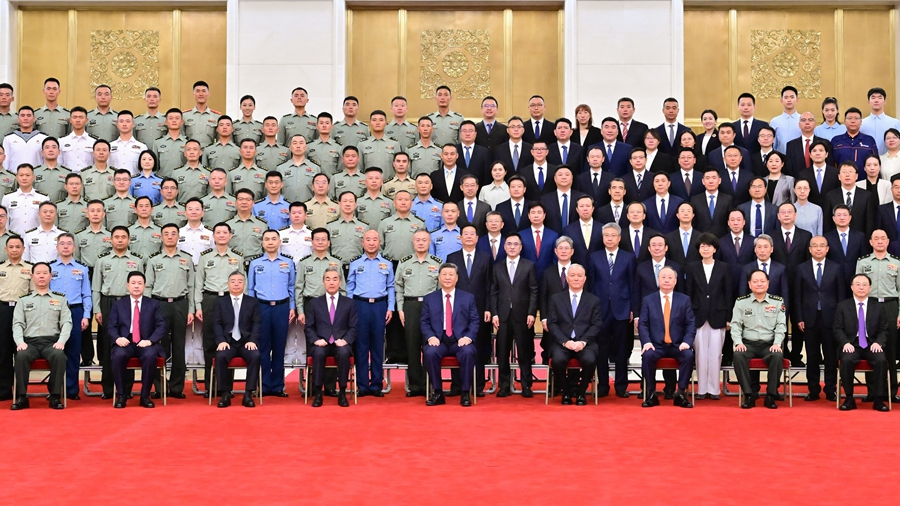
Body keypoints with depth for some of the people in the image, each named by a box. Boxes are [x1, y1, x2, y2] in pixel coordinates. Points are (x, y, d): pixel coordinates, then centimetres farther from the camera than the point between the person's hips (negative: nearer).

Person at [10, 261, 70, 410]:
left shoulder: (60, 299, 16)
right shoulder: (23, 300, 18)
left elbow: (67, 322, 7)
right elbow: (17, 324, 9)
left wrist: (61, 341, -11)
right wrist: (20, 342, -11)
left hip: (52, 341, -1)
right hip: (30, 341, 1)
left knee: (59, 356, -35)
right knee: (21, 356, -34)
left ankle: (55, 396, -24)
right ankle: (21, 397, -23)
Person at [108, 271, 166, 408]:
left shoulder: (154, 304, 12)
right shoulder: (118, 305, 14)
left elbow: (161, 326, 2)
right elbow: (111, 326, 6)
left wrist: (150, 340, -15)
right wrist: (117, 338, -17)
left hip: (145, 344, -1)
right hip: (125, 342, 1)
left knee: (150, 355, -35)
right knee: (118, 355, -34)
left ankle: (145, 396, -20)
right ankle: (121, 395, -18)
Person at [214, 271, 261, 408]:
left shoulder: (253, 302, 13)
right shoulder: (220, 302, 14)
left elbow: (257, 323, 4)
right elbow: (217, 324, 5)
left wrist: (252, 341, -13)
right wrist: (221, 341, -12)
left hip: (246, 342, 0)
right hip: (228, 341, 0)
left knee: (255, 356, -31)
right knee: (220, 356, -32)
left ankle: (248, 394, -24)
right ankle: (226, 394, -20)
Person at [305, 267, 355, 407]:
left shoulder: (349, 303, 12)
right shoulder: (314, 303, 13)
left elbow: (353, 327, 6)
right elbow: (308, 327, 8)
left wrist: (345, 340, -13)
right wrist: (316, 340, -12)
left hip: (341, 344, 0)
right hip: (321, 344, 0)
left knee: (344, 353, -35)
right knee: (318, 353, -35)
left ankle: (342, 393, -25)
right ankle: (317, 393, -27)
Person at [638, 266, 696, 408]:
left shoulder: (684, 300, 9)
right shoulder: (648, 300, 9)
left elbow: (690, 324, 3)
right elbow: (643, 324, 2)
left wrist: (686, 341, -14)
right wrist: (647, 342, -15)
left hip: (678, 346, 0)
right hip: (656, 345, 0)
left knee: (689, 355, -30)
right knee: (647, 355, -32)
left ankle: (680, 393, -19)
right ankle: (651, 393, -18)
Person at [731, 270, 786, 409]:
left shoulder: (777, 302, 8)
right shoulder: (741, 302, 7)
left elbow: (781, 325, 4)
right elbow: (735, 324, 4)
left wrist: (777, 343, -11)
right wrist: (738, 342, -11)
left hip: (769, 344, 0)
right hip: (748, 344, 0)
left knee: (777, 356, -33)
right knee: (738, 355, -33)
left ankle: (771, 396, -19)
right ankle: (748, 395, -23)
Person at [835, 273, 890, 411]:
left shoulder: (878, 307, 10)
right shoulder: (842, 306, 8)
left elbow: (884, 330, 8)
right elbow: (838, 329, 4)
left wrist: (878, 343, -12)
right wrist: (846, 343, -15)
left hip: (872, 345, 1)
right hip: (851, 345, -1)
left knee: (881, 360, -31)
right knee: (846, 360, -33)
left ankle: (878, 400, -20)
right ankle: (849, 399, -20)